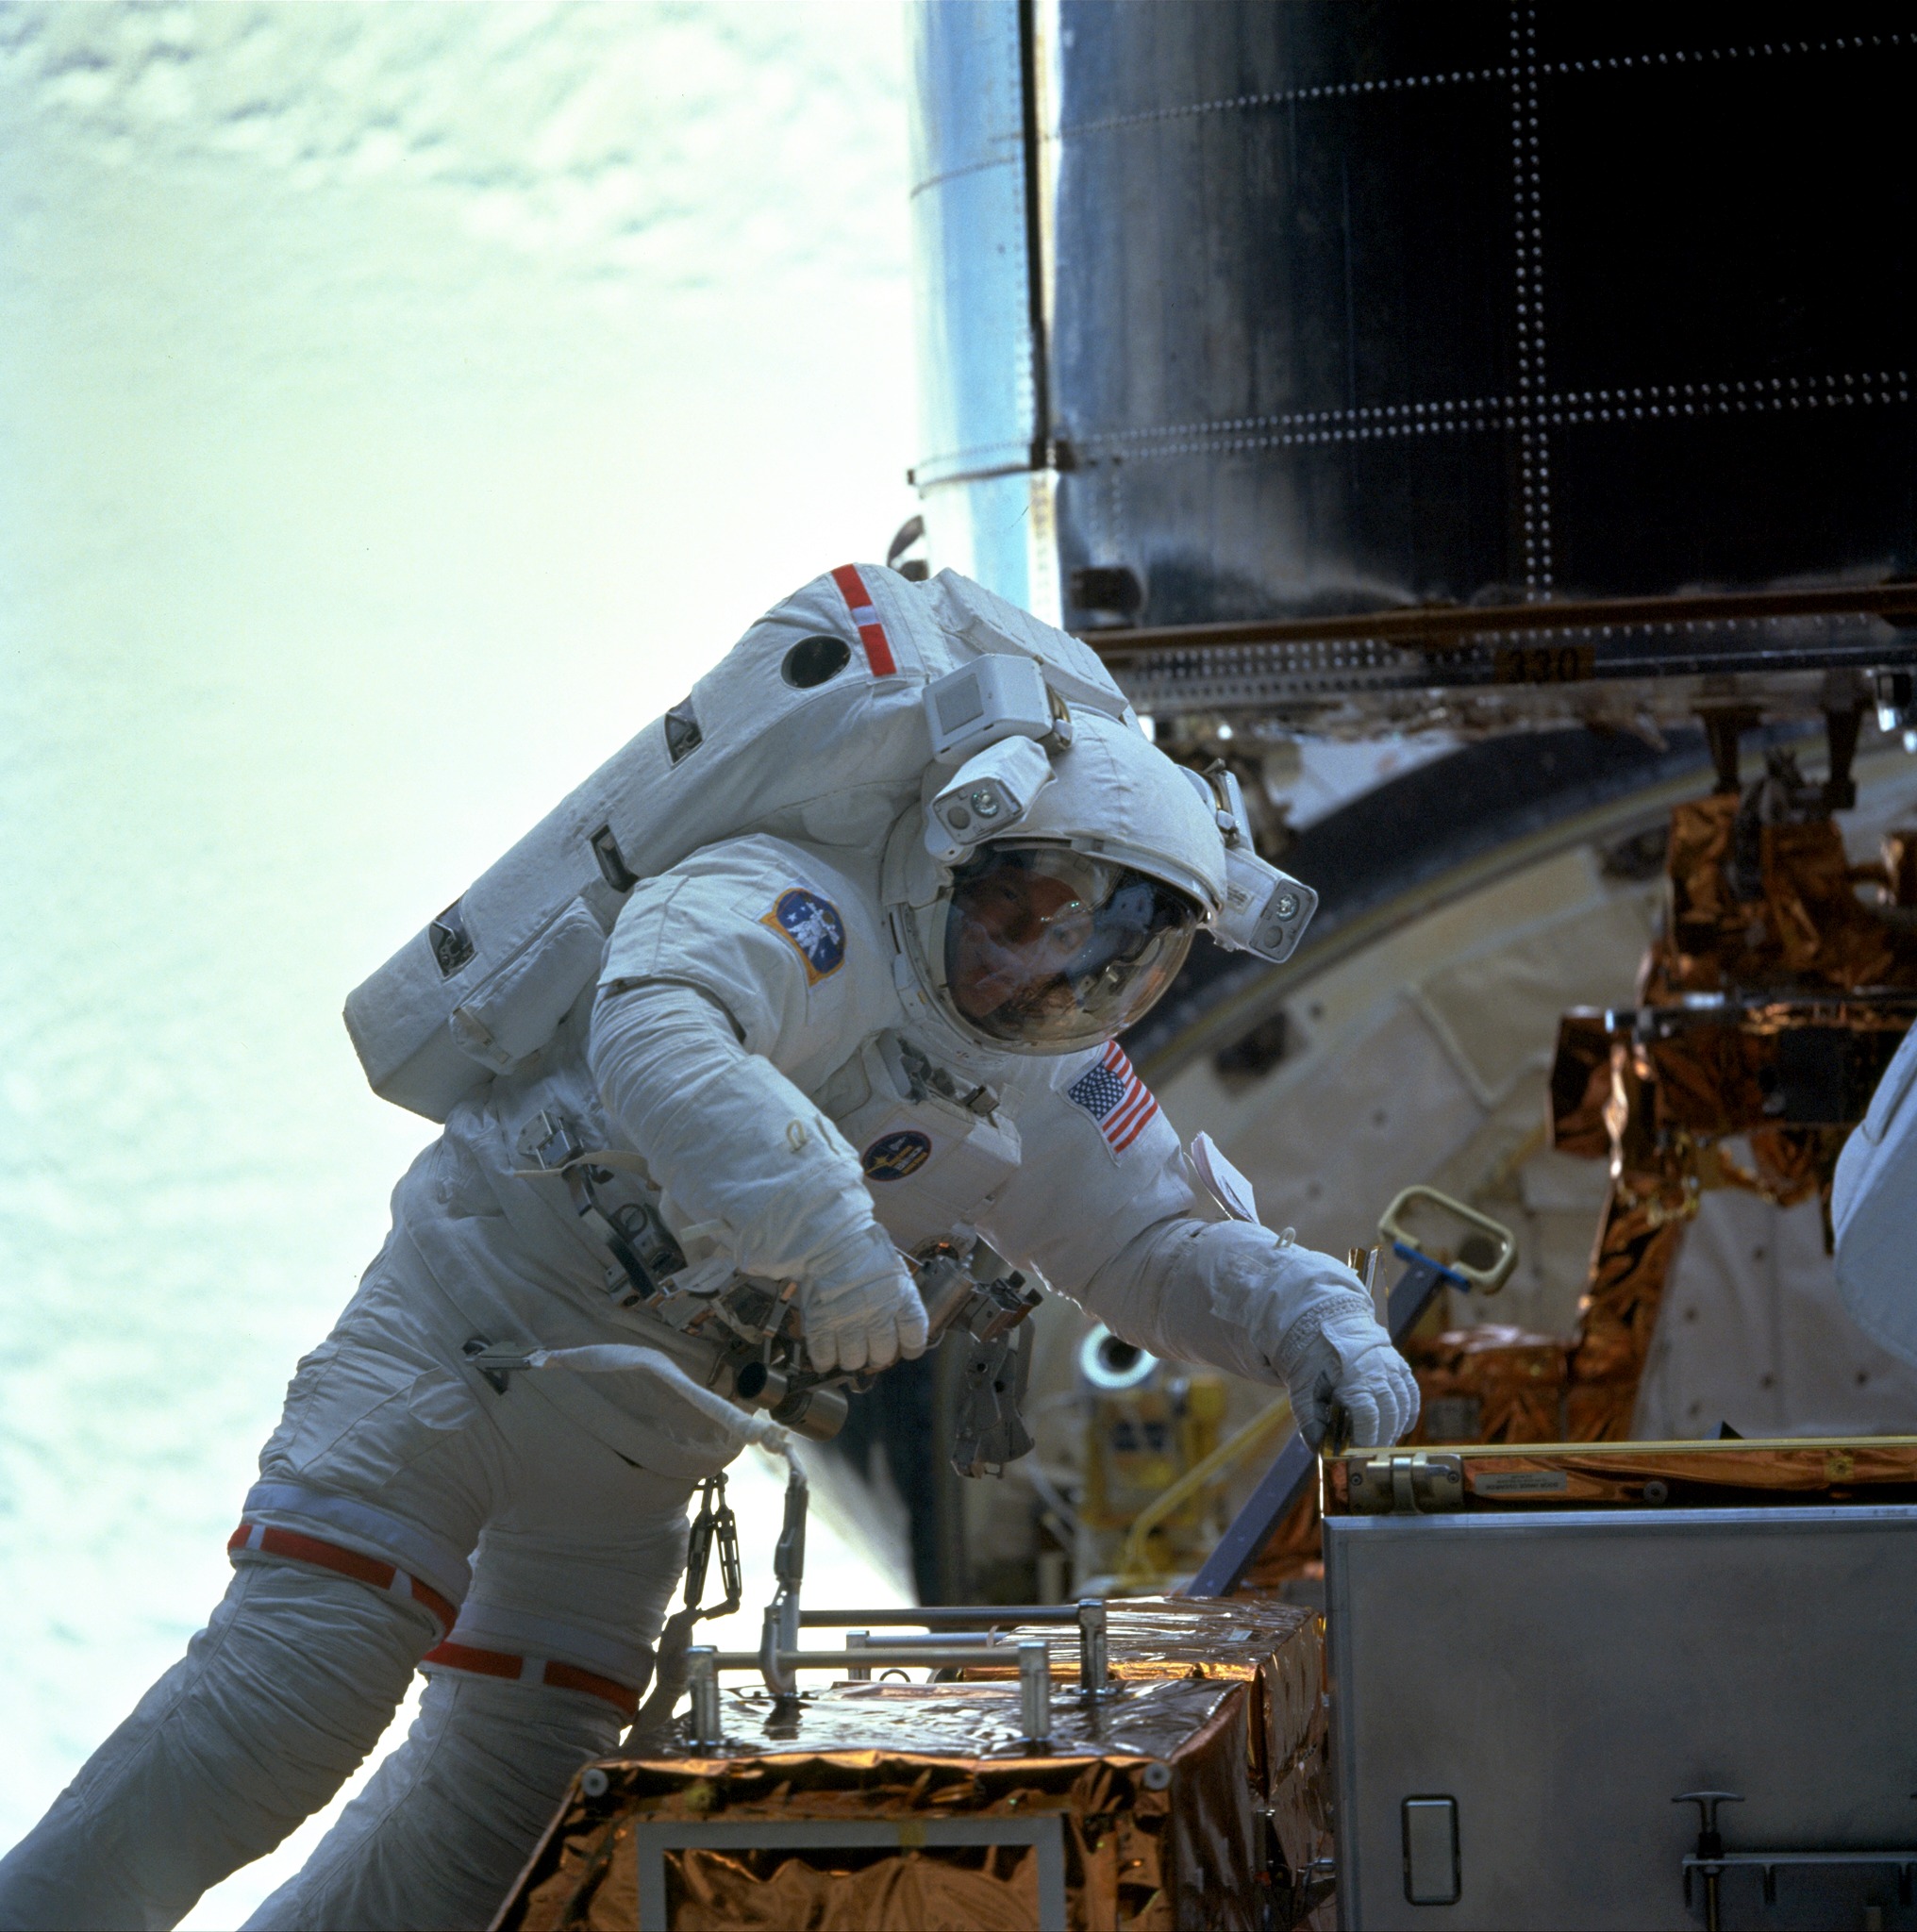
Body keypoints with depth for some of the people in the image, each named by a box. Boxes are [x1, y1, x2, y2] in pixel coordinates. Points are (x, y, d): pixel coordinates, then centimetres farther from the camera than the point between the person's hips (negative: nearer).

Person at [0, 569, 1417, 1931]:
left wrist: (1320, 1322, -4)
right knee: (287, 1697, -17)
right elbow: (654, 1031, -40)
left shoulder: (1054, 1096, 5)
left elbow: (1167, 1246, 16)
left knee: (501, 1806, 5)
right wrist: (826, 1231, -50)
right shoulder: (801, 912, -20)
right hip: (462, 1336, -7)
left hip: (638, 1458, 7)